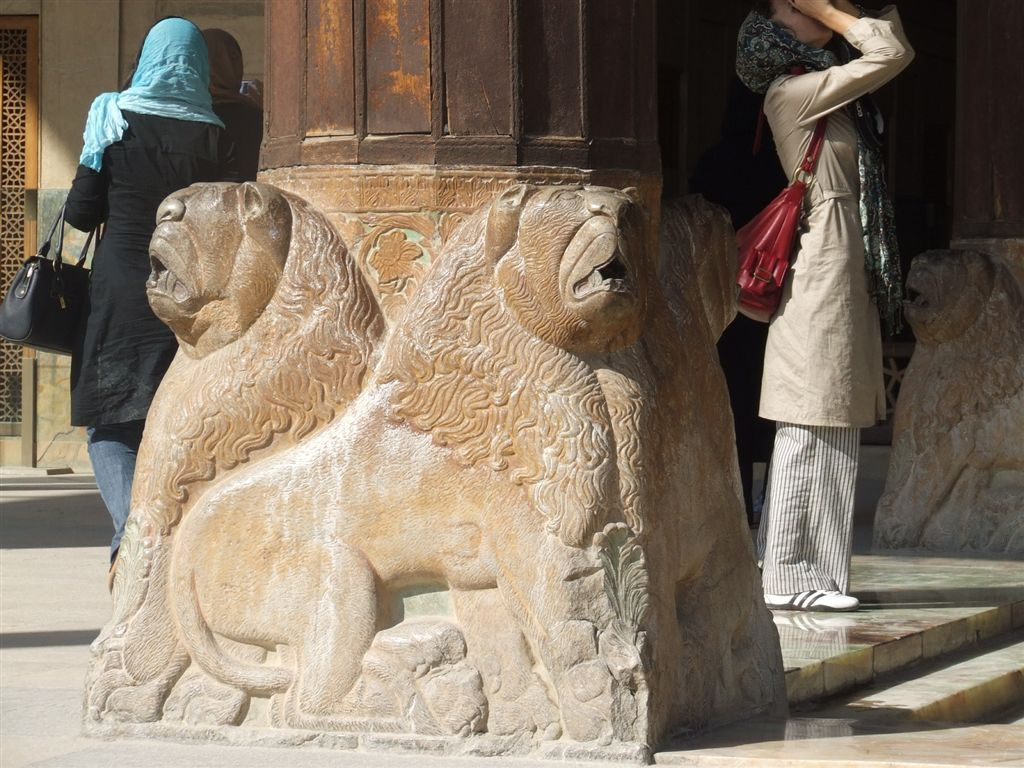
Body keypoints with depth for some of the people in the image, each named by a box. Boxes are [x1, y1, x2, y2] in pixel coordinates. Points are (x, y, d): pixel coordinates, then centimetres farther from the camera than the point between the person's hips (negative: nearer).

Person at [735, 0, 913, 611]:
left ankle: (807, 571, 12)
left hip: (846, 268, 10)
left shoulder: (821, 89, 18)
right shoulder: (792, 92, -9)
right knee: (812, 428, -9)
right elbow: (894, 53, -11)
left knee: (829, 432, 9)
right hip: (823, 268, -10)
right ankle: (791, 577, -7)